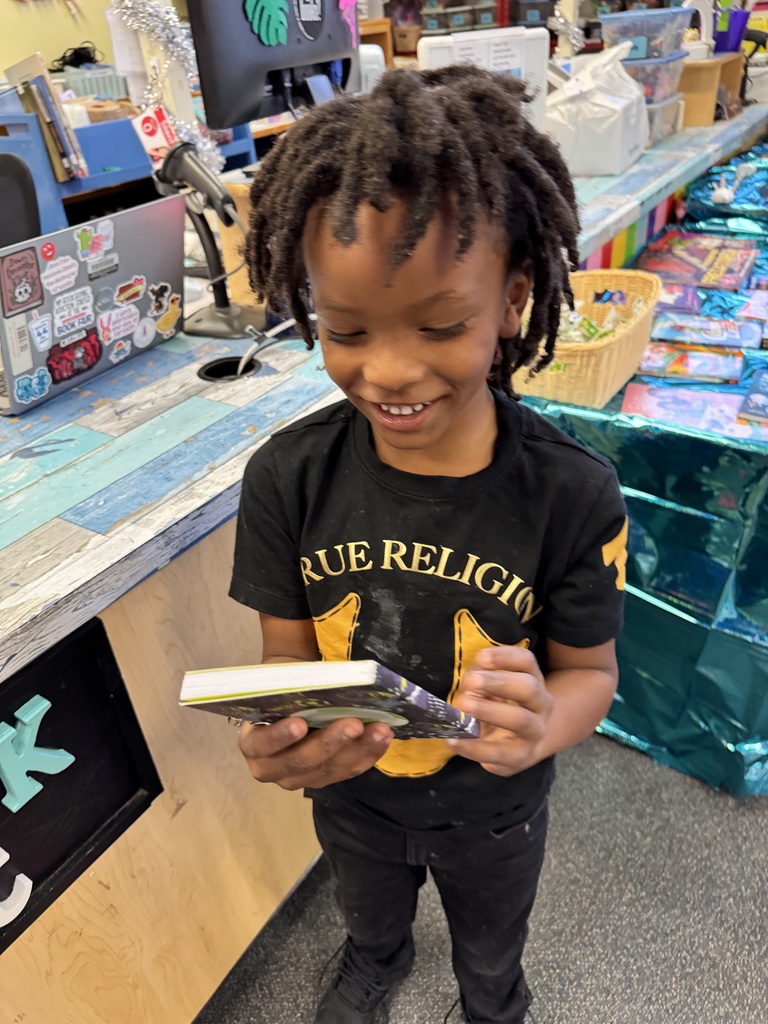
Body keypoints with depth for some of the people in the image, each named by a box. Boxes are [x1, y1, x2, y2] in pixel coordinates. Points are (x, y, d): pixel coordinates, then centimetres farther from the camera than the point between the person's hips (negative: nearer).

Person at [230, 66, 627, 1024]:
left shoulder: (573, 495, -29)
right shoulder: (287, 478, -24)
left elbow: (589, 667, -16)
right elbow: (288, 651, -15)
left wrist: (542, 725, -39)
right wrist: (280, 735, -38)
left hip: (493, 813, -1)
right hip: (350, 795, 2)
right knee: (368, 916, 38)